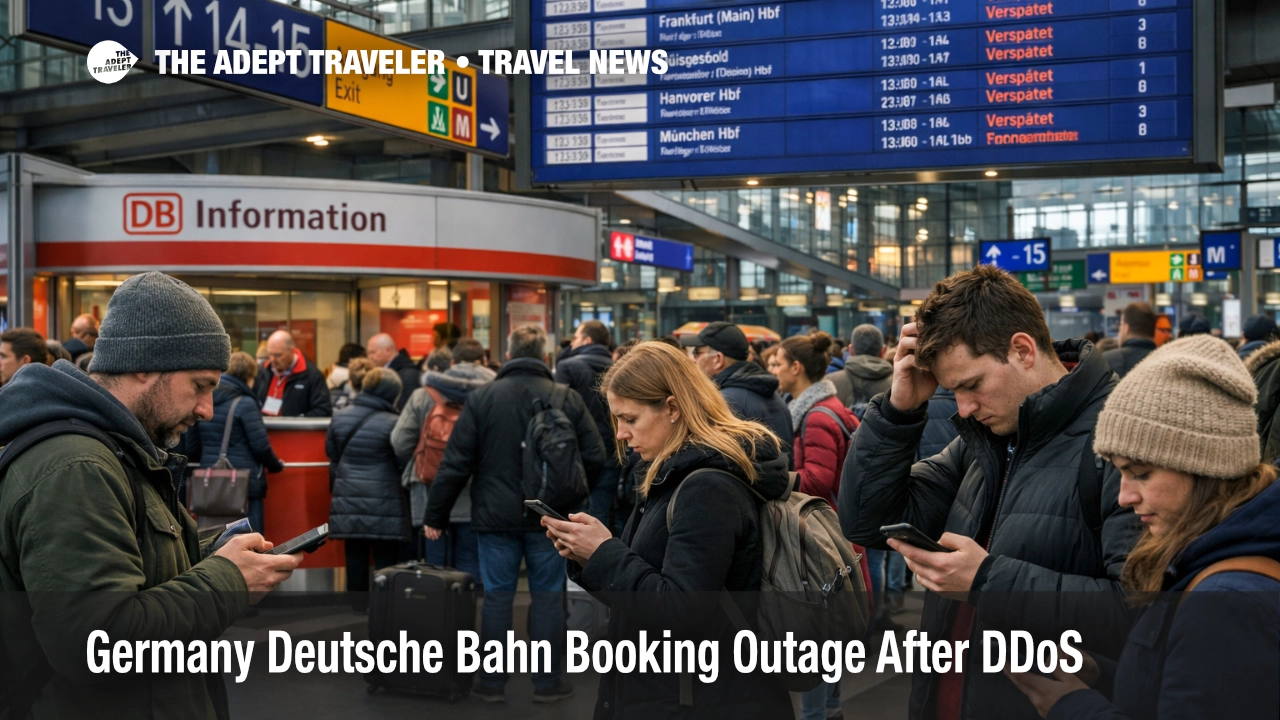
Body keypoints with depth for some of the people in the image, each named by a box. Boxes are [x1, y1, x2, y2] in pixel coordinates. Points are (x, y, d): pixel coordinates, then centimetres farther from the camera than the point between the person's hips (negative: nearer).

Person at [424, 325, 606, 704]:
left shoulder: (481, 398, -4)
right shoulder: (568, 399, -3)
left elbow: (456, 462, -6)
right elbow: (594, 457, -3)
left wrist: (436, 514, 2)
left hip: (496, 516, 0)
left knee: (497, 596, 8)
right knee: (547, 596, 8)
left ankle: (492, 682, 14)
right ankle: (547, 681, 15)